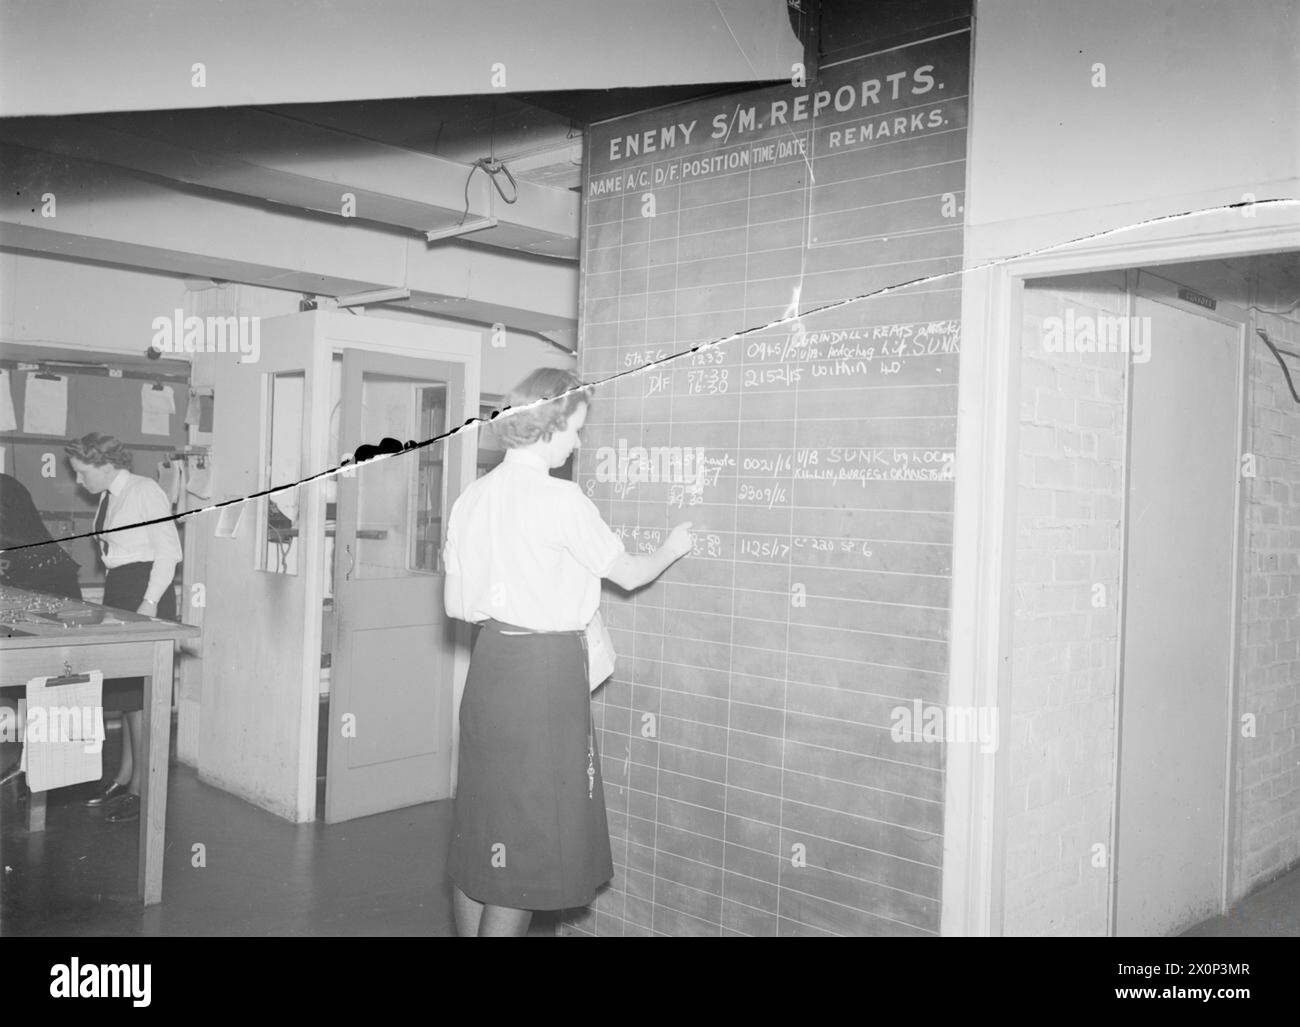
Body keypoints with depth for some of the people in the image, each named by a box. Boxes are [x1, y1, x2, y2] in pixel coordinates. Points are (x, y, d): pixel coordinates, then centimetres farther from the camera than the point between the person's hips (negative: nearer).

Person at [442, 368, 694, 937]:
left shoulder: (472, 496, 7)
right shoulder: (559, 499, -14)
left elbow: (456, 602, 10)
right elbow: (628, 573, -3)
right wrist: (672, 548, 16)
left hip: (488, 661, 7)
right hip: (544, 670, -7)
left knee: (480, 838, 16)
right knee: (526, 846, 4)